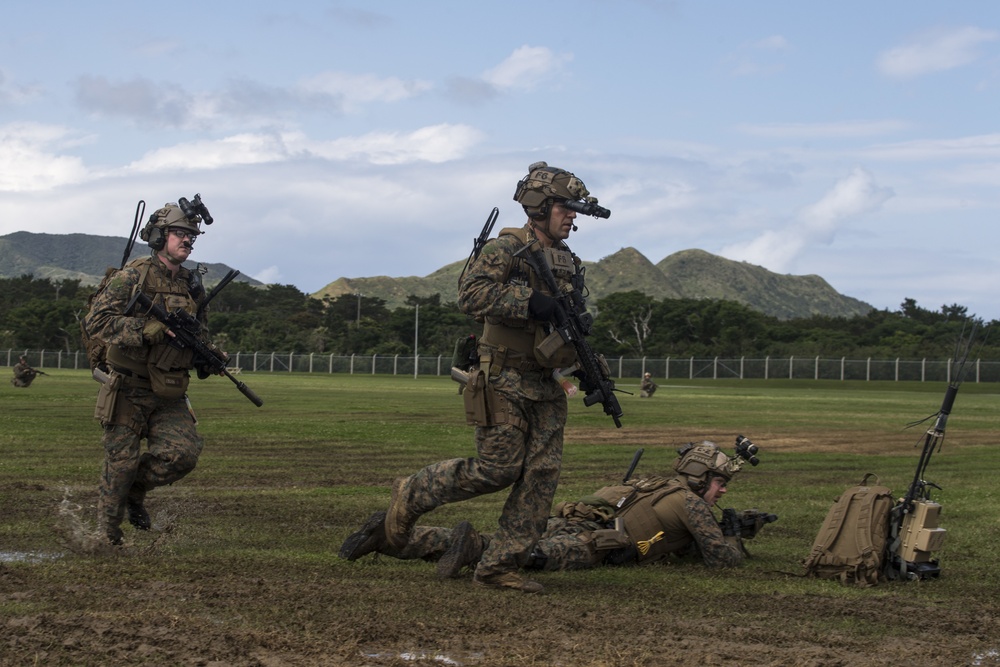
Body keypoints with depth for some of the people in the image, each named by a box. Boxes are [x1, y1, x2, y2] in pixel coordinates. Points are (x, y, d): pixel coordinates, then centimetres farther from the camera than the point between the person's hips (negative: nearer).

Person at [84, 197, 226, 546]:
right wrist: (151, 328, -26)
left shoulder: (193, 285, 9)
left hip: (169, 395, 5)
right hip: (127, 390, -5)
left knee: (184, 452, -12)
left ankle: (137, 489, 16)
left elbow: (199, 334, 23)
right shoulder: (132, 277, -10)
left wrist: (211, 354, 0)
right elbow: (97, 321, -19)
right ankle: (107, 535, 22)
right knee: (121, 462, 0)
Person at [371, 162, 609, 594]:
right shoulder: (506, 248, -10)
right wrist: (529, 302, -30)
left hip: (545, 386, 8)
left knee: (542, 474, -1)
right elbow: (471, 294, -25)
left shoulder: (567, 261, 15)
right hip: (504, 381, -7)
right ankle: (411, 496, 16)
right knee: (497, 470, -7)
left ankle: (499, 568, 3)